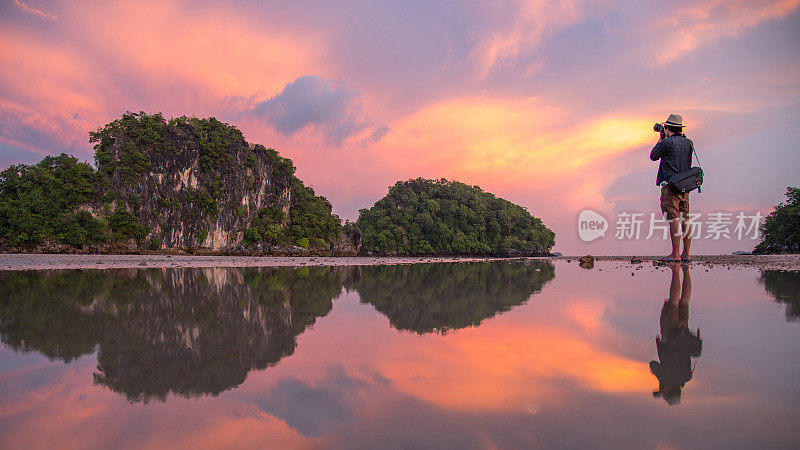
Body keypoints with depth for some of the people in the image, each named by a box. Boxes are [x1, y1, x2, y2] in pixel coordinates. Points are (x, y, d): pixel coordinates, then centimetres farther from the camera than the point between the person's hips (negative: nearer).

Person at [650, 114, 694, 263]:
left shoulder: (668, 142, -9)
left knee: (673, 219, -11)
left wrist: (661, 140, 16)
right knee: (684, 220, 8)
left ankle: (675, 255, -14)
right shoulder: (688, 143, 13)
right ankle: (686, 255, 10)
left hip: (671, 185, -8)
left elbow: (653, 156, 4)